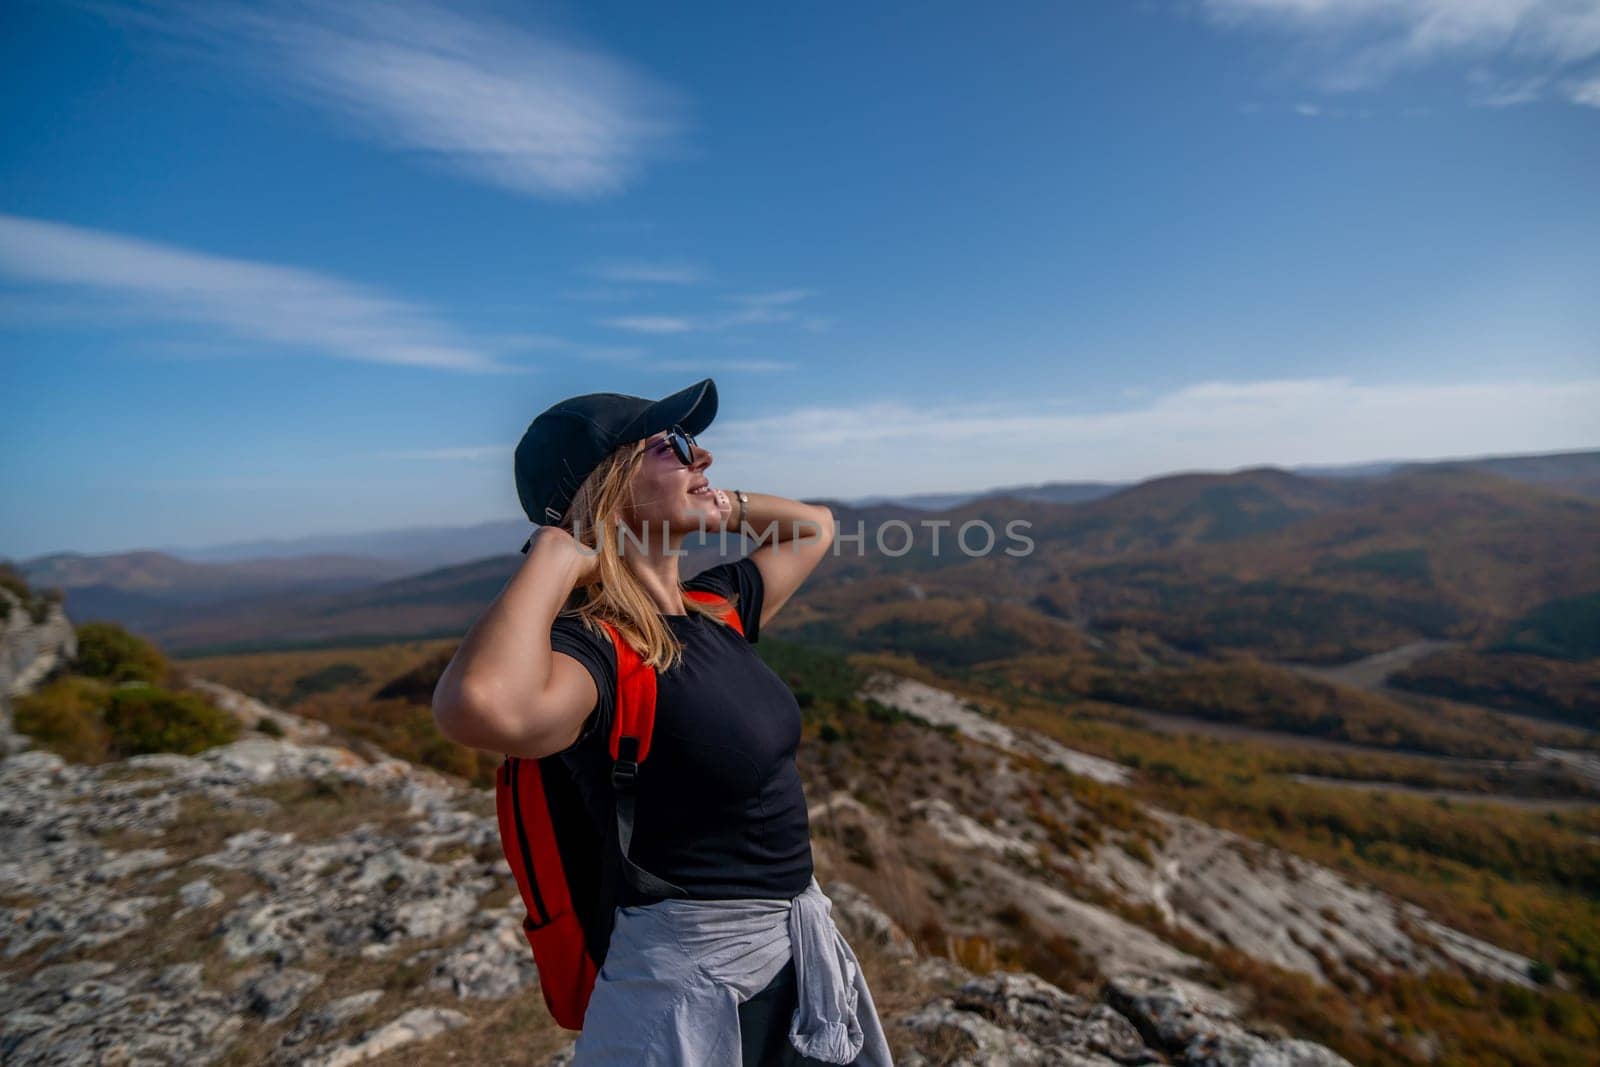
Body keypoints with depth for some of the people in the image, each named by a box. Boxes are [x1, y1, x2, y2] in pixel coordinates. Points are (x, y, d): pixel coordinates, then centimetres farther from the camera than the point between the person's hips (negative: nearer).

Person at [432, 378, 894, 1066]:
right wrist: (554, 553, -31)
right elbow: (481, 707, -48)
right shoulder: (593, 646, -24)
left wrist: (716, 503, 0)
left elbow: (815, 526, 14)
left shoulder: (715, 609, -2)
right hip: (689, 987, -7)